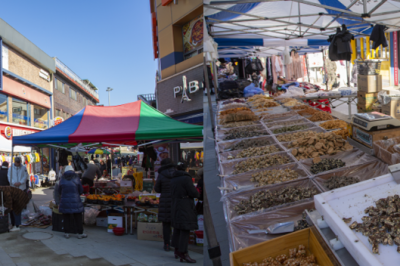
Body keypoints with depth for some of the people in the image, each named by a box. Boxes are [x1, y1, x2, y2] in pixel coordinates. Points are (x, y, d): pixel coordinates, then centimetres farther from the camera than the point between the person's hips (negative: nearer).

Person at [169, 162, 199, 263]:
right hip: (185, 207, -9)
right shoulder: (186, 178, -15)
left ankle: (177, 251, 21)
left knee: (177, 229, 14)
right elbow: (194, 193, -15)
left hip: (175, 206, 9)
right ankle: (183, 254, -10)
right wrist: (197, 193, 6)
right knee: (185, 230, -9)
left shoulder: (173, 179, 10)